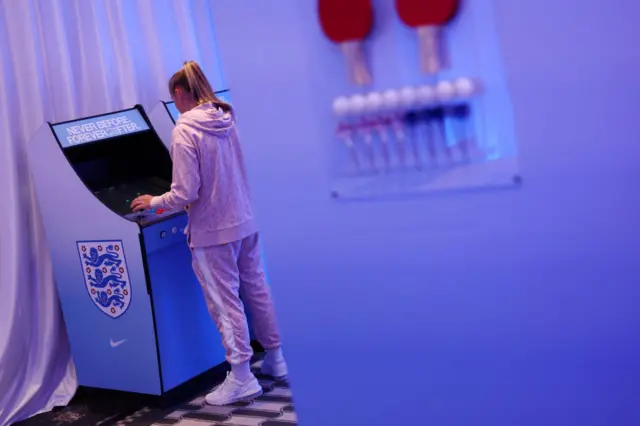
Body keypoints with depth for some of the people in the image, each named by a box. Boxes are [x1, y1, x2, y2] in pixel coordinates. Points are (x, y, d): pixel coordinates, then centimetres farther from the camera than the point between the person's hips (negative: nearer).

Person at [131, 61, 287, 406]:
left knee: (224, 301, 2)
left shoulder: (185, 130, -17)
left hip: (212, 230, -7)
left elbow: (185, 194, -18)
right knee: (256, 289, 17)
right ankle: (275, 358, 30)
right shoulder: (228, 119, 2)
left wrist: (154, 203, -1)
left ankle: (241, 378, 9)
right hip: (245, 221, 7)